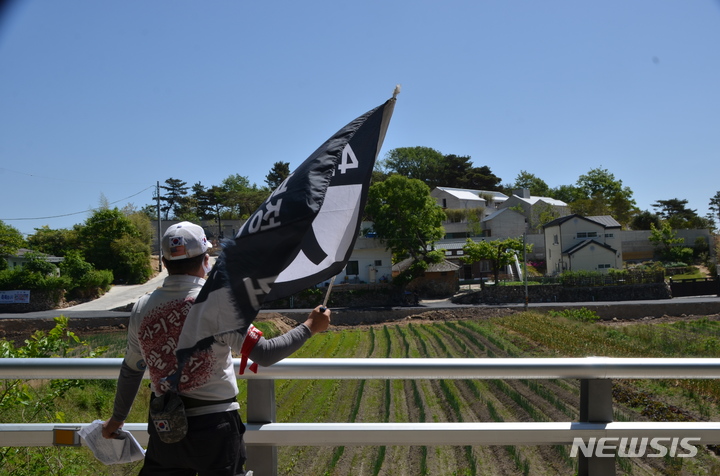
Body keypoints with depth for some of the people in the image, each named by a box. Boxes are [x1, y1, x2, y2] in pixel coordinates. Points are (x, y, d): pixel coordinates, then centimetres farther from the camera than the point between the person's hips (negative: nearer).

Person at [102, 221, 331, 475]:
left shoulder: (142, 308, -2)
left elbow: (131, 370, 9)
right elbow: (264, 354, -16)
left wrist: (117, 419, 23)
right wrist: (310, 327, -4)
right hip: (213, 427, -4)